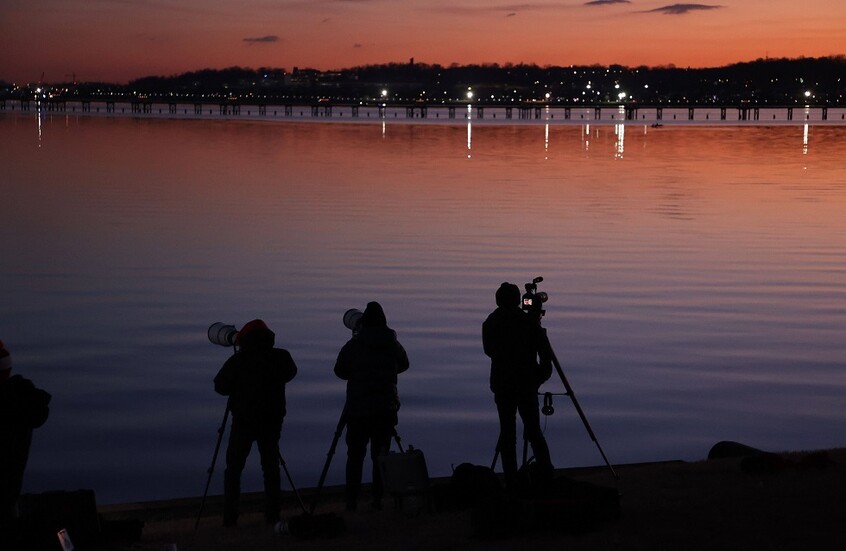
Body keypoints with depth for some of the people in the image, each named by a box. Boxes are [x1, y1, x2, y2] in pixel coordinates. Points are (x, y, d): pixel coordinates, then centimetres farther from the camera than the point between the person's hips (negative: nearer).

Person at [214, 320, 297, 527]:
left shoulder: (238, 360, -10)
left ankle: (230, 518, 0)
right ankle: (272, 516, 6)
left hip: (244, 420, -2)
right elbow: (289, 374, 17)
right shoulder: (281, 357, -3)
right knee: (271, 467, 11)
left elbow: (220, 387, -5)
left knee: (233, 468, 6)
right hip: (272, 421, 2)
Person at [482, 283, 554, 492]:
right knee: (533, 429, 10)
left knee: (507, 432, 4)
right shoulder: (529, 321, -4)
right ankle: (546, 472, 0)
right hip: (527, 384, -1)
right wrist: (541, 376, 8)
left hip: (502, 385, 1)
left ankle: (511, 482, 0)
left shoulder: (490, 323, 0)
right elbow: (545, 351, -5)